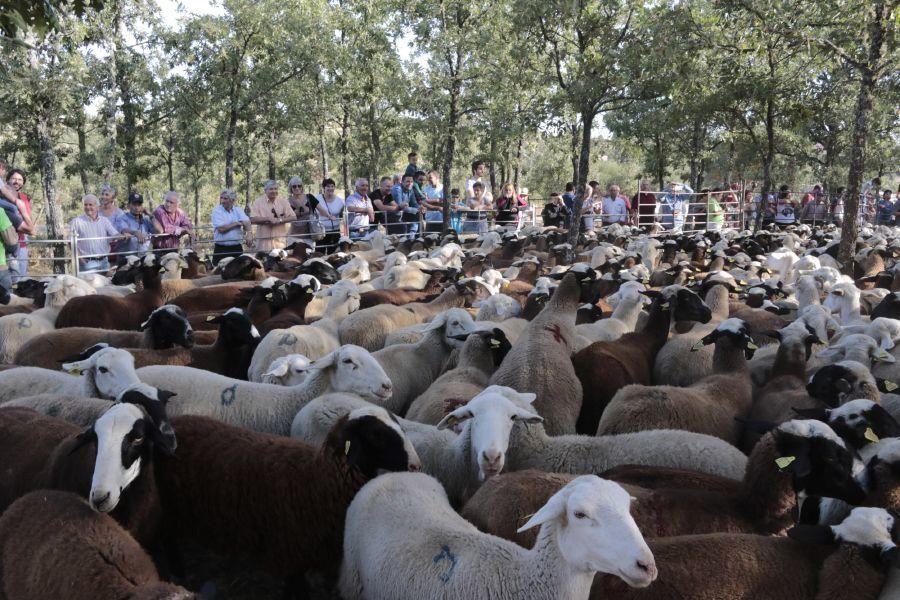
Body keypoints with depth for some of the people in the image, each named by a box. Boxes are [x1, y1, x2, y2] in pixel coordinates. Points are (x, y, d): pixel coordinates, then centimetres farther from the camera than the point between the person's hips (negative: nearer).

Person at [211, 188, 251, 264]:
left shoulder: (239, 210, 8)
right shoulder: (217, 211, -1)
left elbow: (247, 226, -2)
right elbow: (221, 229, -14)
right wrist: (237, 223, -4)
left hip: (237, 249, 3)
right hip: (221, 249, -3)